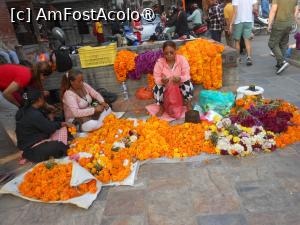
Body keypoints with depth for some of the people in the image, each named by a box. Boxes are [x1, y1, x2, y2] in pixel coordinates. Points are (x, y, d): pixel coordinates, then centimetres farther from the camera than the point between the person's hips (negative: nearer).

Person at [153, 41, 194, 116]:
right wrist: (162, 80, -40)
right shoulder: (159, 62, -16)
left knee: (188, 84, -29)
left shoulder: (182, 59, -16)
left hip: (180, 85, 0)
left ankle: (189, 105, -5)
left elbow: (187, 76, -18)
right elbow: (156, 79, -16)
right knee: (157, 88, -28)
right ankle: (161, 107, -1)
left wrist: (180, 78, -41)